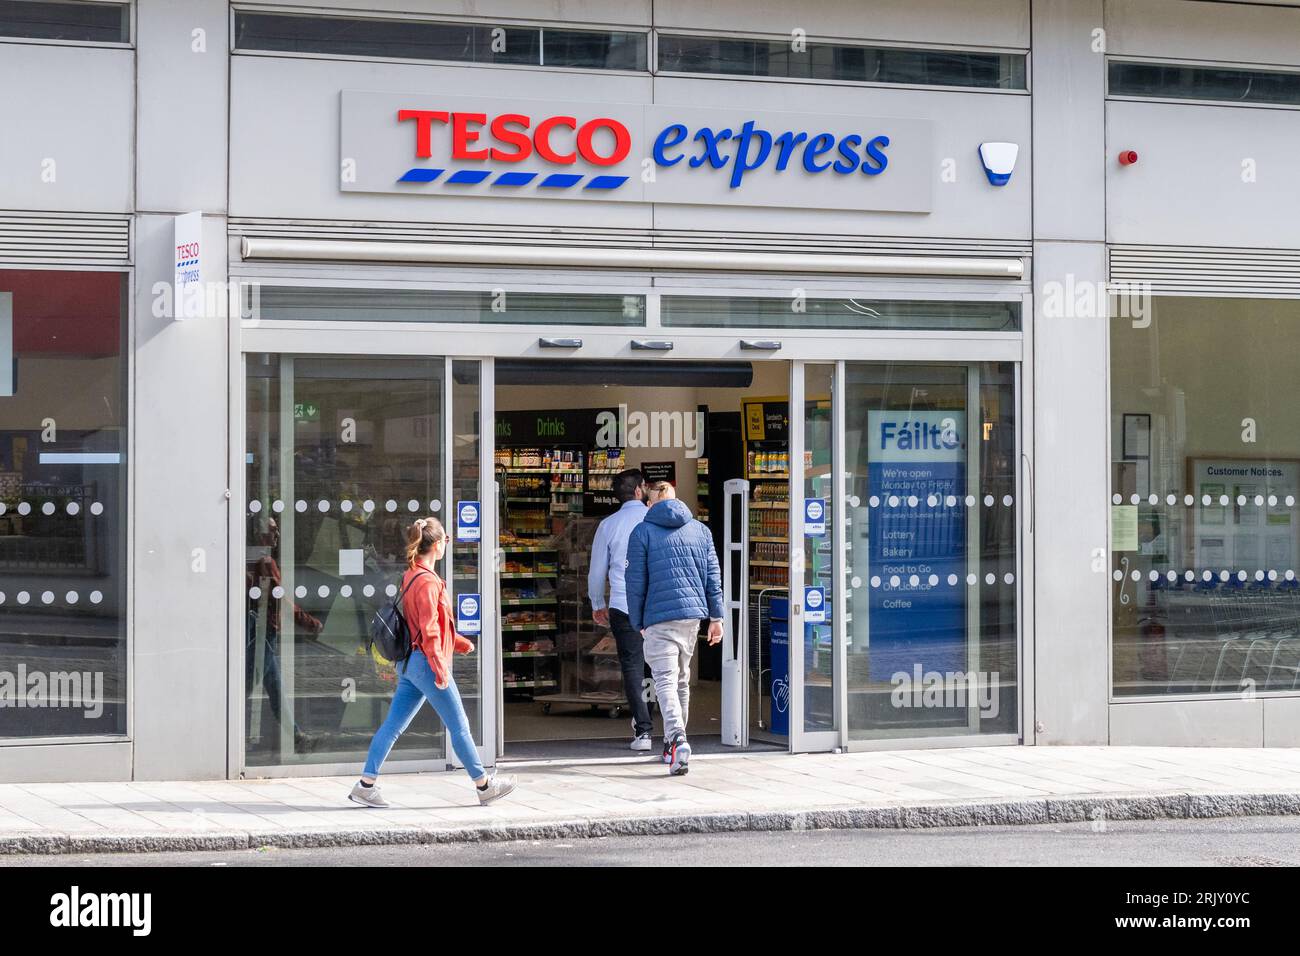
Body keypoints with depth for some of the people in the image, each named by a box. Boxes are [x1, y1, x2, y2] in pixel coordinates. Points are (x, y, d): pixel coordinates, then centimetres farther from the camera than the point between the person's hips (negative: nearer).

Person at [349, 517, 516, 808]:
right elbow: (429, 630, -22)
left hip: (409, 663, 9)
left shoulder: (411, 576, 12)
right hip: (426, 661, -9)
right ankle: (484, 786, 11)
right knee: (459, 726, 2)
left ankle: (365, 784, 5)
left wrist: (458, 642, 28)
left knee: (393, 726, 8)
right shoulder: (427, 581, -18)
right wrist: (441, 669, -22)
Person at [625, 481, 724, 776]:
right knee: (682, 679, 17)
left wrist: (638, 623, 6)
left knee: (665, 680, -9)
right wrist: (716, 617, 12)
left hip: (660, 616, -5)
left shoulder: (642, 533, -1)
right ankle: (673, 746, 27)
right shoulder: (700, 530, 12)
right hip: (693, 612, 5)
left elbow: (636, 582, -1)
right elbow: (713, 576, 10)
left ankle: (677, 740, -29)